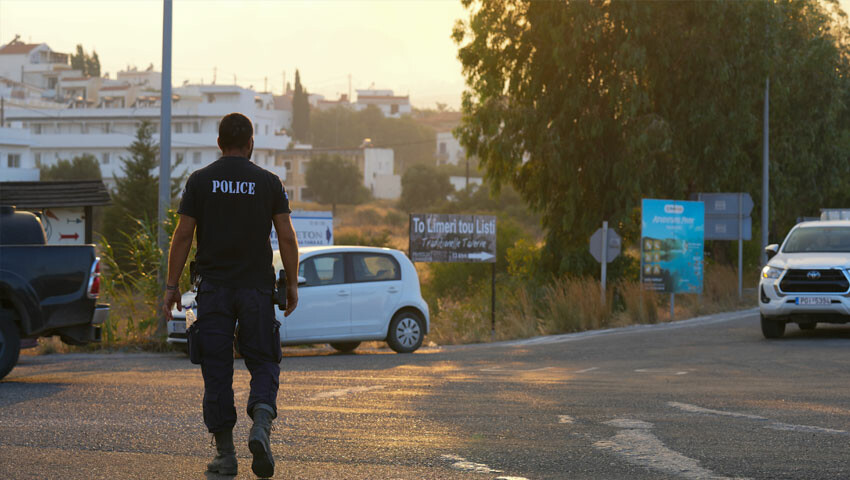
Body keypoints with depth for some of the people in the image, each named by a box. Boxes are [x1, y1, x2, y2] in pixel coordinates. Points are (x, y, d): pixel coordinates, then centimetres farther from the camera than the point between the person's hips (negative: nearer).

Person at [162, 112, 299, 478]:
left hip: (213, 288, 0)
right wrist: (292, 284, 9)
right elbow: (287, 237, 0)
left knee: (216, 369, 5)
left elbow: (182, 235, -2)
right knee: (263, 363, 8)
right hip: (257, 287, 0)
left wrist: (172, 286, 3)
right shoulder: (269, 183, 3)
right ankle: (260, 426, -19)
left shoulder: (200, 181, 2)